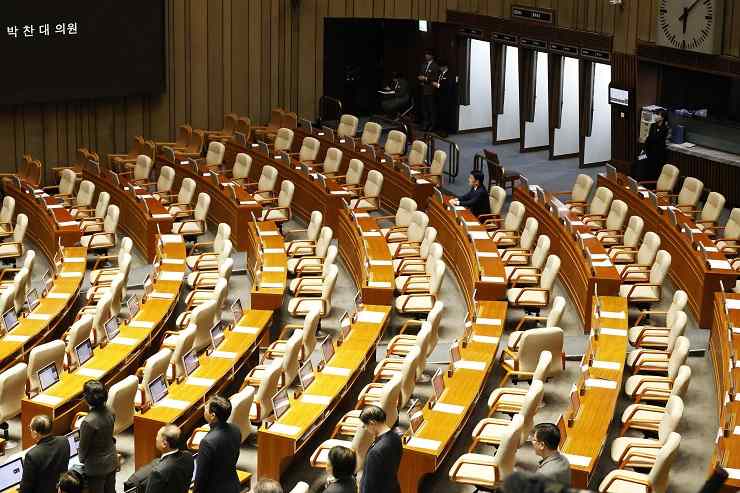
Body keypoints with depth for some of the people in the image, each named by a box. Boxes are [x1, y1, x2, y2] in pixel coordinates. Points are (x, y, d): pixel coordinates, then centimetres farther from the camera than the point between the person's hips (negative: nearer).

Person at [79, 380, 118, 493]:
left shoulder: (89, 422, -32)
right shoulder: (109, 412, -11)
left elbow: (84, 445, -17)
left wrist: (82, 460, 4)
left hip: (97, 467, -6)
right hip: (111, 461, 6)